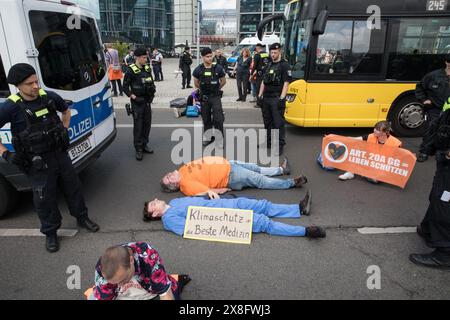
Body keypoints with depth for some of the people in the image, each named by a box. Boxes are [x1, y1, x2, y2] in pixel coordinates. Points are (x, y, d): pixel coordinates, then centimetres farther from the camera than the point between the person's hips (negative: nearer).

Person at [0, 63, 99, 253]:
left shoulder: (49, 97, -4)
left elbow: (66, 110, 18)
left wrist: (65, 131, 10)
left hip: (60, 154, 4)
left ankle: (82, 218, 39)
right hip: (37, 163, -4)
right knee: (45, 198, 8)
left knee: (73, 187, 17)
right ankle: (50, 233, 31)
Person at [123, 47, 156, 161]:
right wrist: (133, 97, -14)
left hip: (147, 101, 6)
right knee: (138, 126, -2)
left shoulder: (147, 68, 8)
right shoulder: (131, 70, -9)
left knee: (147, 124, 12)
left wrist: (153, 91, 2)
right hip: (137, 102, -6)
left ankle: (144, 145, 26)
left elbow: (151, 82, 19)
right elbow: (125, 87, -6)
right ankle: (138, 149, 6)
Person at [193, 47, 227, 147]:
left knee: (218, 119, -8)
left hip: (216, 97, -2)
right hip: (204, 97, 2)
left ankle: (220, 140, -2)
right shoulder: (198, 70, -2)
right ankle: (207, 137, 27)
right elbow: (196, 83, 13)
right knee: (206, 119, 12)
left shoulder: (218, 68, -6)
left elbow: (223, 81, 8)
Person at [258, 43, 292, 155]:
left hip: (277, 99, -7)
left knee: (278, 123, -5)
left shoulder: (285, 65, -4)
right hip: (266, 98, 7)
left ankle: (280, 145, 2)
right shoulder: (268, 65, 17)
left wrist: (282, 99, -18)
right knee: (267, 121, 14)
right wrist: (260, 95, 11)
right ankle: (268, 142, 26)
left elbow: (286, 83, -10)